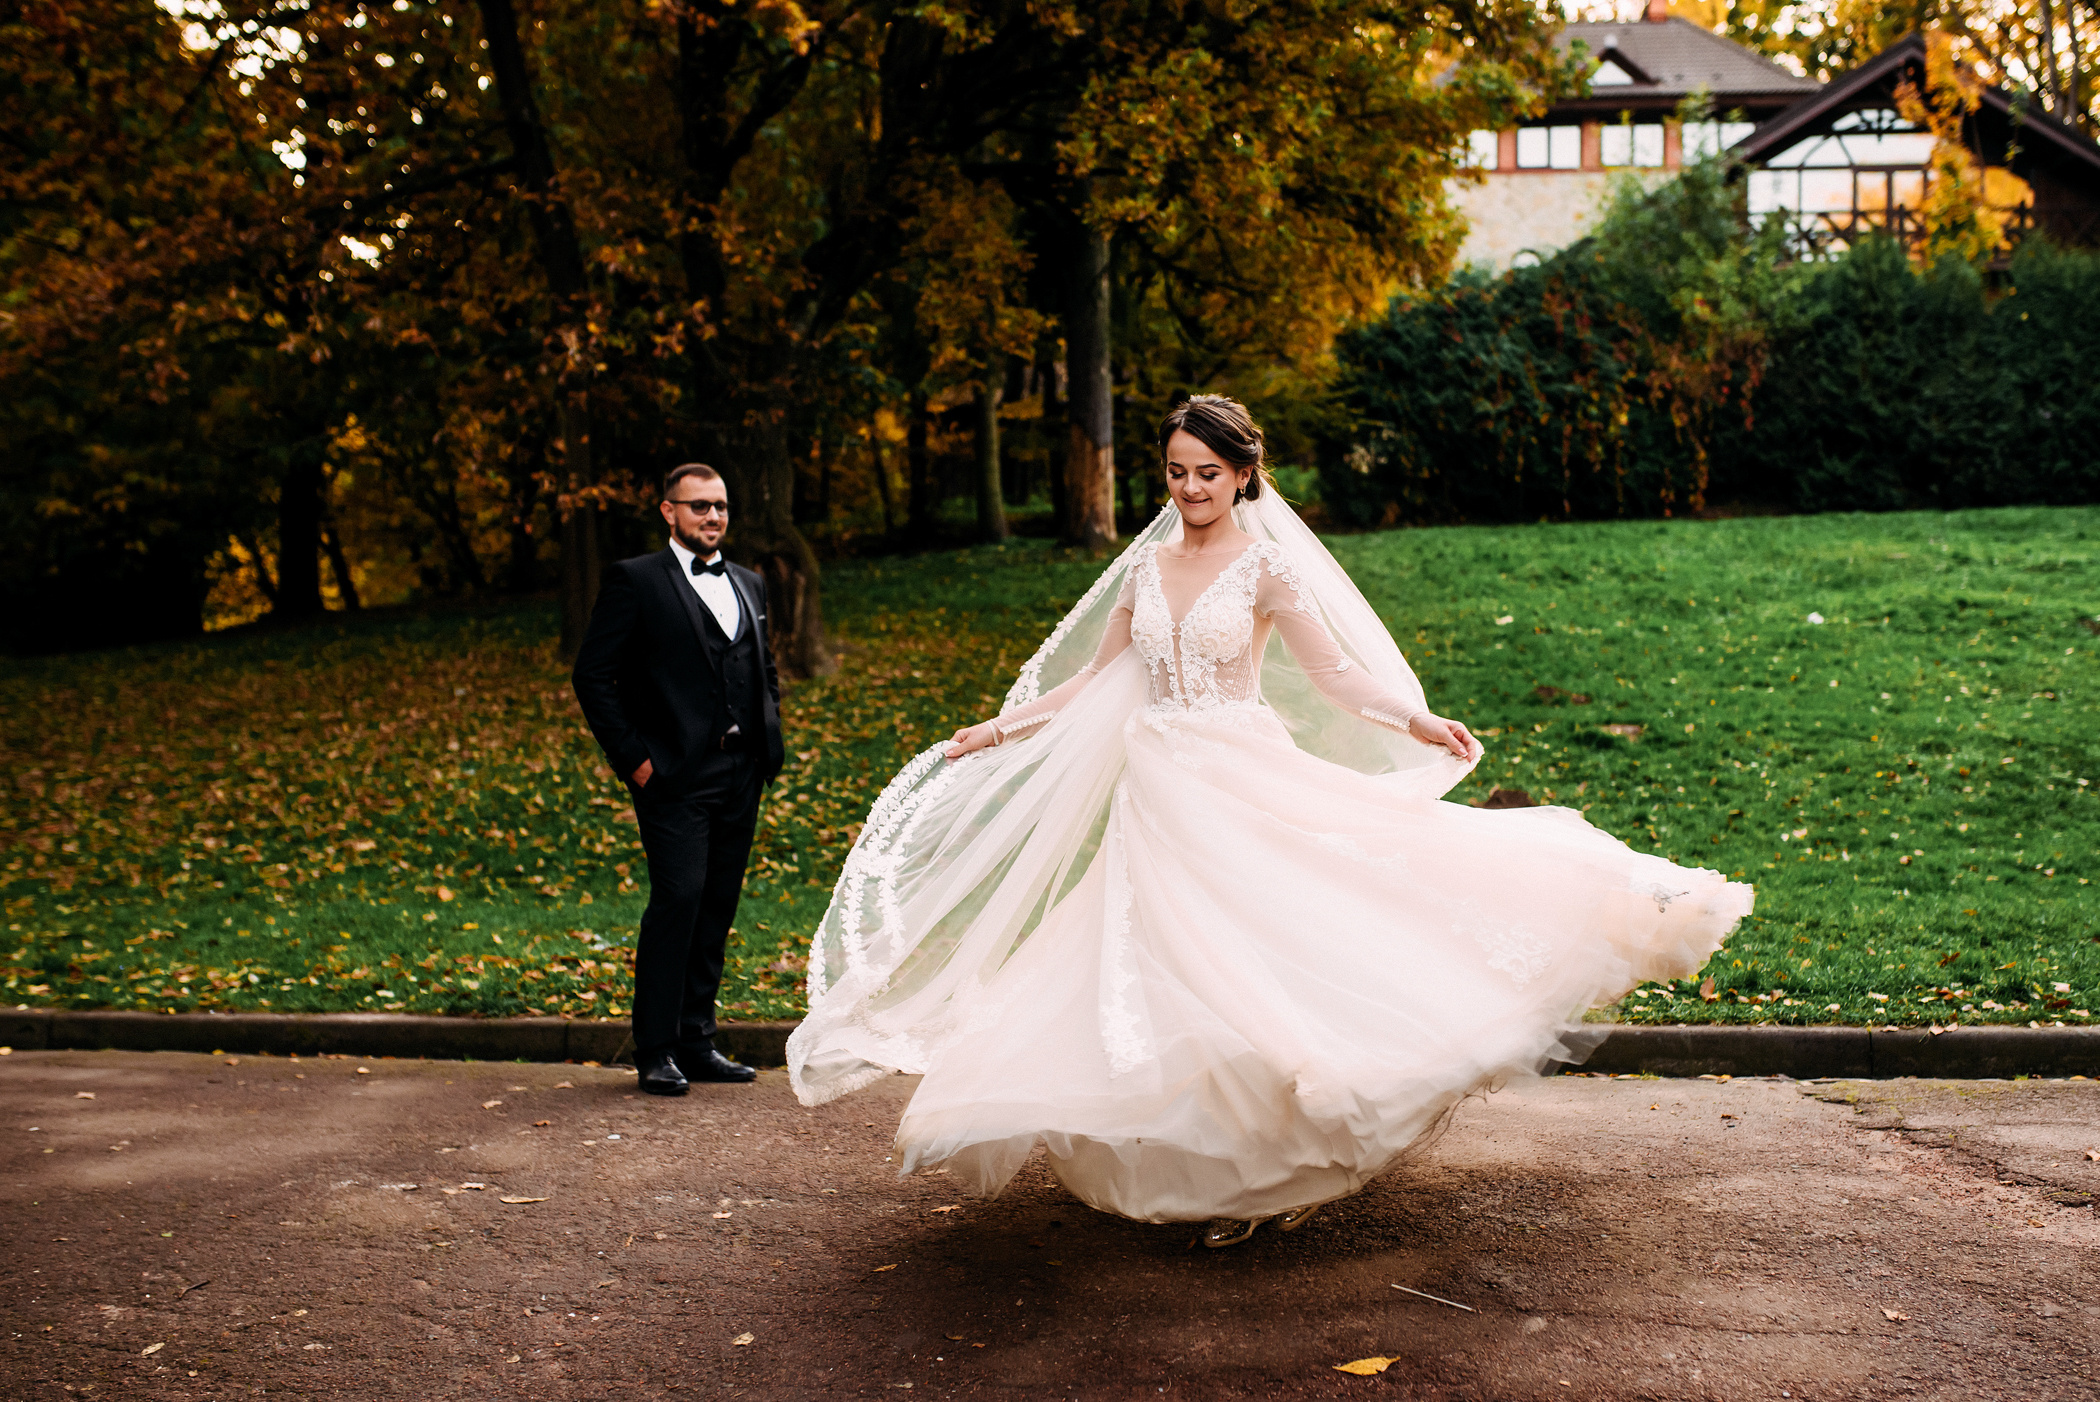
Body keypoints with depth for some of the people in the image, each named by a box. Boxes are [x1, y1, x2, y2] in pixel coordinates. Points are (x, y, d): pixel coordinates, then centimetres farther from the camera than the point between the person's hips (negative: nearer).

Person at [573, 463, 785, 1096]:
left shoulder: (749, 585, 18)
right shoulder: (635, 580, -2)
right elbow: (593, 676, -5)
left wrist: (769, 742, 12)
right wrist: (633, 758, -9)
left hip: (741, 775, 6)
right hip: (674, 775, -6)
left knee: (718, 907, 8)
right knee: (677, 898, -12)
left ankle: (695, 1044, 17)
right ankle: (655, 1051, -2)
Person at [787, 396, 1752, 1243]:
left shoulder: (1266, 564, -2)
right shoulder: (1147, 565, 11)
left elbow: (1333, 672, -4)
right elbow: (1095, 679, 19)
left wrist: (1417, 722, -18)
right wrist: (1001, 729, 17)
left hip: (1245, 785, -4)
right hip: (1158, 795, 4)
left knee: (1257, 956, -11)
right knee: (1181, 976, 2)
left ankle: (1293, 1162, 3)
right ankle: (1229, 1174, 12)